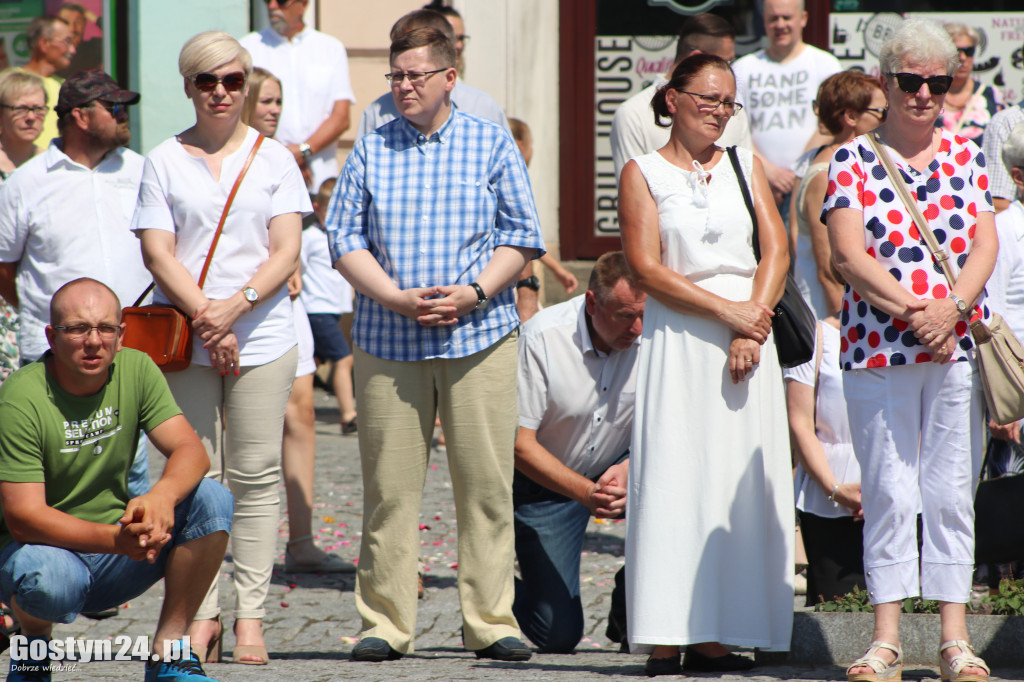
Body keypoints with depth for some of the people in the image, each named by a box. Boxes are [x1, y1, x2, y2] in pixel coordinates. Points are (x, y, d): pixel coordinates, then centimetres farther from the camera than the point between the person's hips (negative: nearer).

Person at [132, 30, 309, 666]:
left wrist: (236, 305, -14)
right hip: (185, 341, 0)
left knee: (256, 476, -2)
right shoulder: (164, 161, 8)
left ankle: (250, 614, 1)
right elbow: (158, 252, 0)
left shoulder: (274, 159, 8)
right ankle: (202, 613, 3)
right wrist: (205, 315, -12)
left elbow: (286, 253, 1)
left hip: (263, 336, 0)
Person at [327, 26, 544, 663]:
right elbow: (345, 238, 5)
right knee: (390, 486, 1)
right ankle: (386, 623, 7)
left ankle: (492, 622, 4)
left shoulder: (492, 144, 7)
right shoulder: (370, 150, 9)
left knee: (486, 483, -2)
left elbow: (521, 235, 4)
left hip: (480, 335, -1)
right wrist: (397, 298, -10)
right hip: (387, 340, 1)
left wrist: (473, 293, -10)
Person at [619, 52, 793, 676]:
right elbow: (646, 269, -5)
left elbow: (776, 251, 6)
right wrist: (726, 309, -12)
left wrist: (753, 325, -9)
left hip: (748, 340, 3)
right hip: (679, 342, -3)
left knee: (739, 481, -2)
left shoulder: (746, 167, 15)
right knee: (673, 480, -9)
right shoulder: (643, 174, 4)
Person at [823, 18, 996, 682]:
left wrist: (951, 308, -13)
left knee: (951, 490, 3)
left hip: (958, 348, 2)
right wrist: (913, 311, -17)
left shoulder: (966, 155, 10)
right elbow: (850, 256, -6)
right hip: (878, 349, -2)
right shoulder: (852, 161, 2)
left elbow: (986, 245, 4)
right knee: (889, 492, -1)